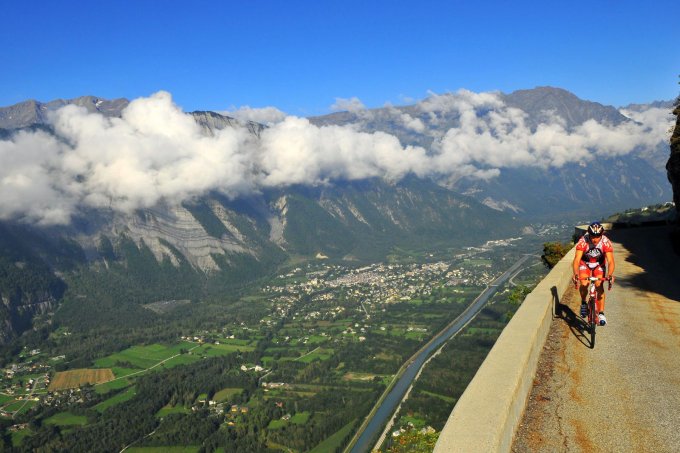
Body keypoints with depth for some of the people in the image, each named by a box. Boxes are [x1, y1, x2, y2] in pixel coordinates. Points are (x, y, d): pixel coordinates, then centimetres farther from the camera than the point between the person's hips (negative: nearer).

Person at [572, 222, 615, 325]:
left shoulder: (606, 242, -29)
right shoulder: (583, 241, -32)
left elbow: (610, 261, -33)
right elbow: (577, 259, -38)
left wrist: (610, 274, -51)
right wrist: (575, 274, -54)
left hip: (599, 265, 1)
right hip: (585, 264, -1)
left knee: (599, 286, -16)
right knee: (584, 284, -21)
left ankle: (601, 313, -5)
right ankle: (583, 303, 8)